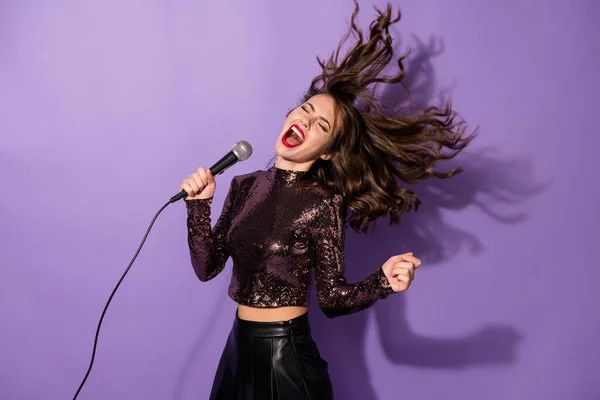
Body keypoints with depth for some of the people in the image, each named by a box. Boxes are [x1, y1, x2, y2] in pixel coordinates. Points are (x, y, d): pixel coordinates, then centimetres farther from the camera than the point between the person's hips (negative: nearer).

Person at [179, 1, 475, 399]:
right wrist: (198, 205, -11)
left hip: (287, 356, -5)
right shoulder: (245, 185, 0)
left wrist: (383, 281, -27)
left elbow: (332, 298, -11)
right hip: (238, 350, 6)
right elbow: (207, 267, -1)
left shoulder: (323, 205, -15)